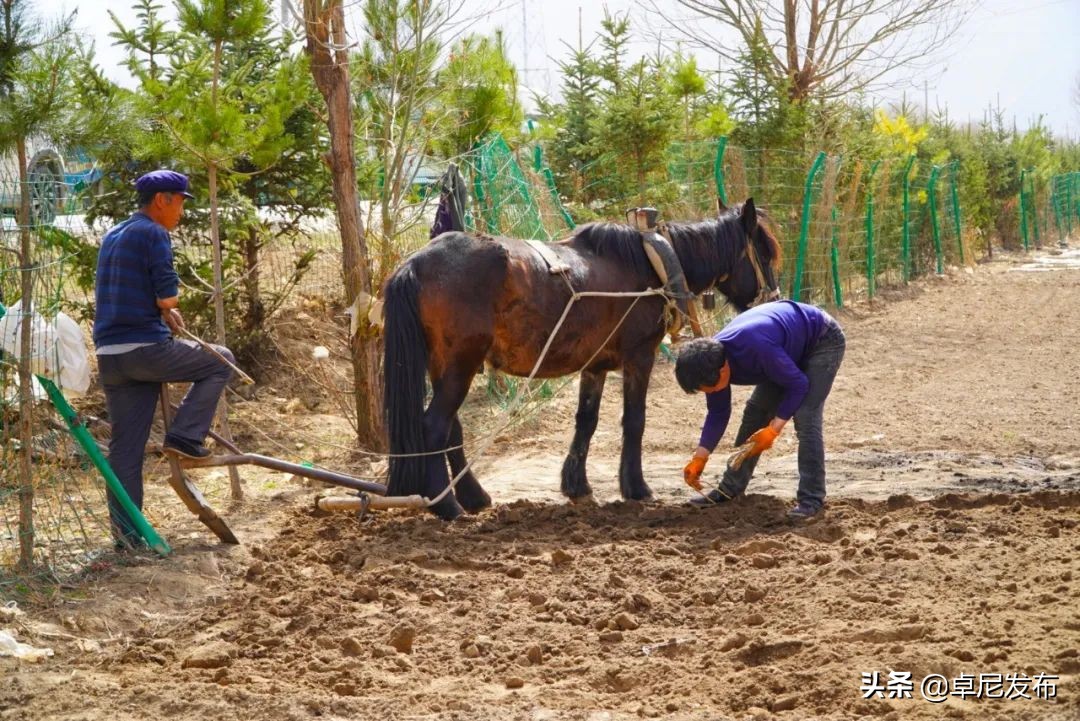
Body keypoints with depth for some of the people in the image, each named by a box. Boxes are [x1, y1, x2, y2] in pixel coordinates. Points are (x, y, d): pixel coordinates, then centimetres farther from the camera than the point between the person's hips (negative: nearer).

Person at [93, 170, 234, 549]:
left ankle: (126, 532, 7)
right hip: (146, 348, -8)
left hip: (110, 355, 8)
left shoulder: (112, 237, 20)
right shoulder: (153, 234, -7)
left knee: (125, 447, 8)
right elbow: (167, 297, -14)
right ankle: (185, 436, 3)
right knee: (220, 362, 13)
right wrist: (166, 307, 10)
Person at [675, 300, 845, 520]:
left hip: (823, 341, -8)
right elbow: (718, 412, -3)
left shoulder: (757, 348, -41)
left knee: (805, 417, -20)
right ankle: (731, 487, 14)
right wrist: (700, 457, -9)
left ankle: (812, 499, -16)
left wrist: (773, 429, -30)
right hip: (792, 349, 8)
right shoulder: (711, 360, -15)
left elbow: (798, 385, -29)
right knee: (755, 411, 4)